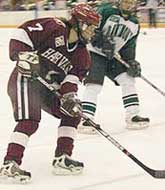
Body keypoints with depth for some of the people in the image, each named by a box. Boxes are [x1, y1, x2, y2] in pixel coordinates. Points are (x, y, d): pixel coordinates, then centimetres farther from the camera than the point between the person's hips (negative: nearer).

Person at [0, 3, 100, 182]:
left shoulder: (81, 54, 8)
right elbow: (22, 33, -18)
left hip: (47, 87, 9)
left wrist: (69, 95, -21)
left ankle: (62, 159, 7)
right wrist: (25, 55, -30)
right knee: (29, 121, -23)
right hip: (25, 79, -9)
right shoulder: (55, 27, -14)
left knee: (72, 113, 4)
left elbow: (74, 76, -2)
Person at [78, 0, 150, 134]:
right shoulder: (106, 12, -11)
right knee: (94, 84, -18)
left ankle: (133, 116, 7)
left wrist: (131, 62, -4)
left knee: (128, 79, -1)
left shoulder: (135, 25, 9)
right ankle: (85, 120, -17)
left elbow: (130, 46, 10)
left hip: (113, 57, 7)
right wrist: (102, 40, -30)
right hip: (95, 53, -7)